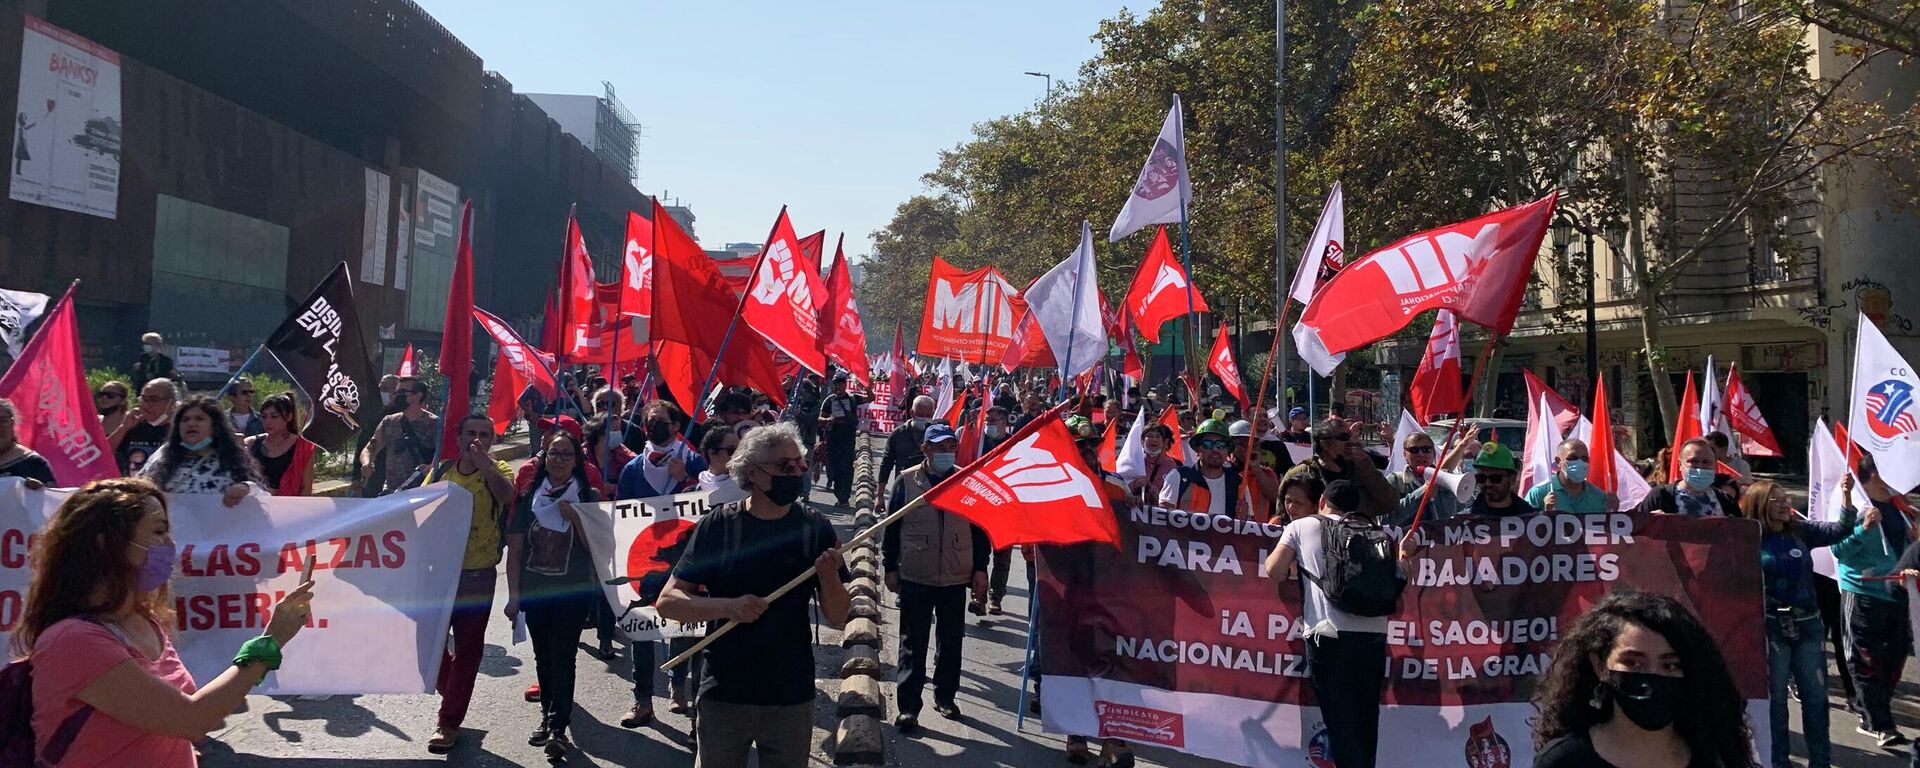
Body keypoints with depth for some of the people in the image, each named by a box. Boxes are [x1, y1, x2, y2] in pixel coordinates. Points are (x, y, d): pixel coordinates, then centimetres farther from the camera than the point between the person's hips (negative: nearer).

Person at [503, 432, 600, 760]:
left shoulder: (588, 497, -1)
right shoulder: (529, 496, 2)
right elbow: (515, 549, 2)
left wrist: (574, 517, -17)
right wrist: (513, 594, -3)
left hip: (573, 591, -3)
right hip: (534, 590, 3)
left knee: (562, 656, -8)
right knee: (543, 655, 13)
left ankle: (558, 728, -8)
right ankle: (548, 713, 30)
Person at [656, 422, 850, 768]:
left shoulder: (815, 529, -3)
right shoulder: (718, 526, -7)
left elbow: (837, 618, -1)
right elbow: (667, 602, -7)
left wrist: (829, 577, -20)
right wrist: (728, 606, -22)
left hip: (791, 698, 1)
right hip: (723, 696, -1)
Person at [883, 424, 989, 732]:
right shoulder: (906, 481, -4)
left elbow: (980, 529, 6)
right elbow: (891, 527, 1)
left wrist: (980, 569, 4)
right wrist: (890, 568, 0)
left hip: (956, 578, 2)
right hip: (915, 577, -2)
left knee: (952, 641, 13)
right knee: (913, 644, 3)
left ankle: (945, 696, 29)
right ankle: (908, 706, 9)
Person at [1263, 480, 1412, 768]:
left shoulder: (1301, 527, 11)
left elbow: (1275, 570, 3)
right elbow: (1396, 580, 15)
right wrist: (1403, 558, 35)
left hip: (1329, 634, -3)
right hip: (1374, 634, 4)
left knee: (1340, 722, 2)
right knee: (1366, 720, 16)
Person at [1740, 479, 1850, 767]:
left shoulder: (1801, 531, 5)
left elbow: (1840, 530, -3)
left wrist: (1846, 495, -14)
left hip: (1807, 625, 4)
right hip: (1770, 627, -4)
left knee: (1816, 696, 10)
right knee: (1774, 697, 6)